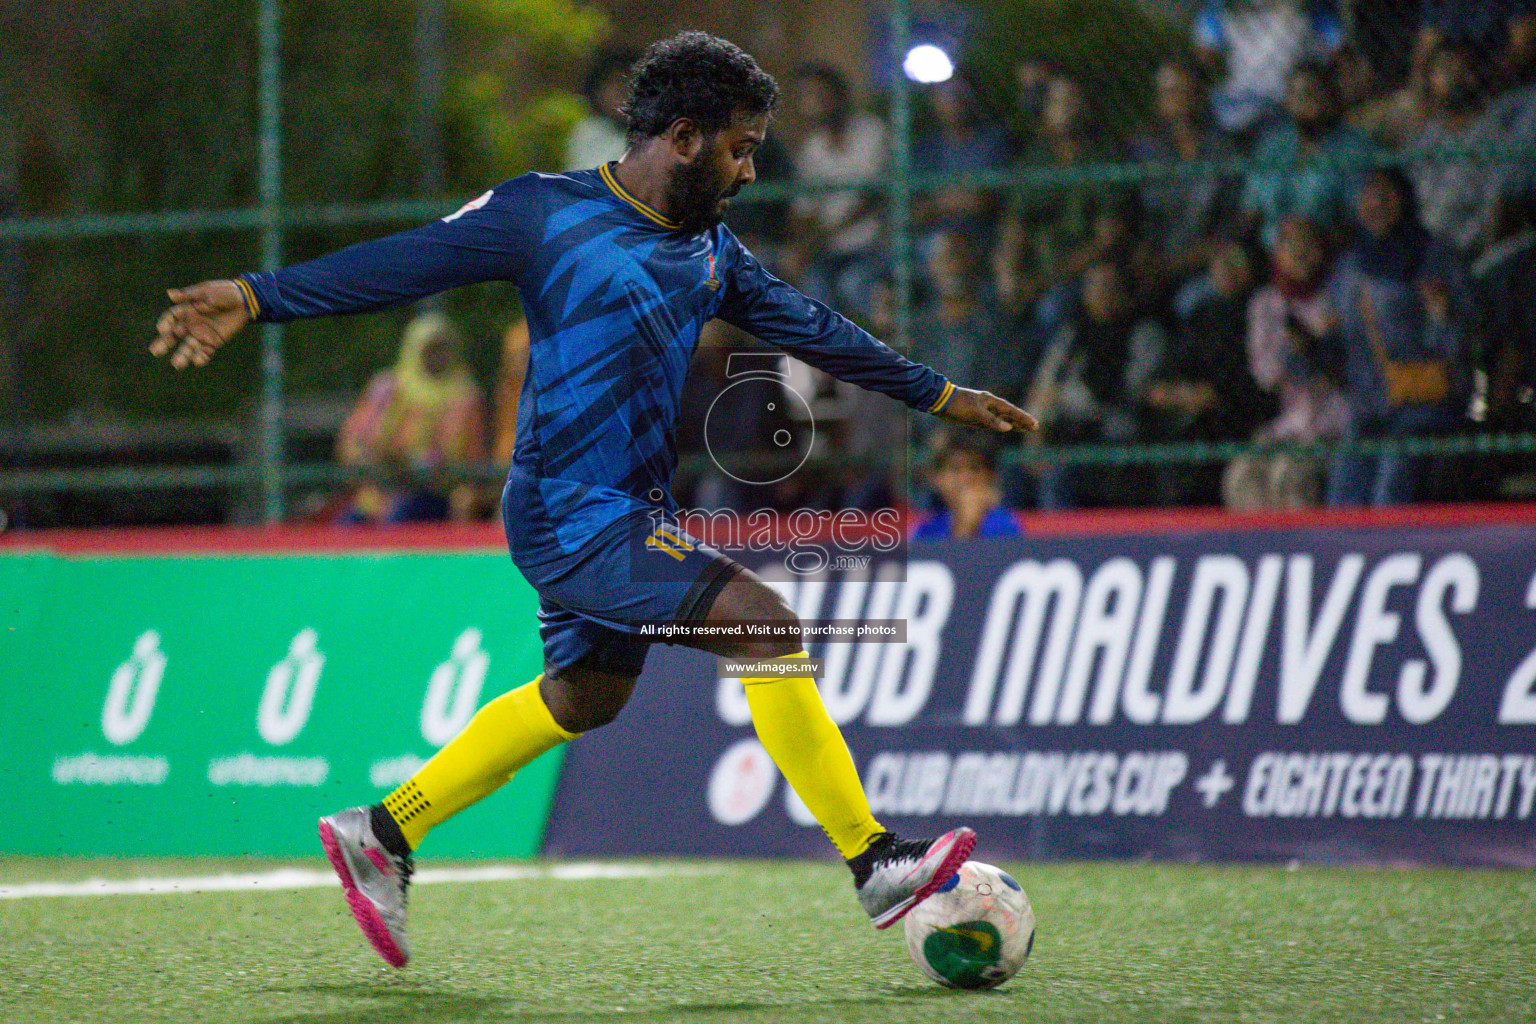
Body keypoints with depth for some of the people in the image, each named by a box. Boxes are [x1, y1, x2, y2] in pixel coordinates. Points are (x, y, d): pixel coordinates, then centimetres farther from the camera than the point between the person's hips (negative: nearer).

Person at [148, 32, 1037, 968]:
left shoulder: (710, 249, 12)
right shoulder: (548, 214, -9)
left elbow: (807, 326, 22)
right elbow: (404, 264, -7)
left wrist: (938, 395, 27)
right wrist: (256, 298, -12)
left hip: (631, 516, 10)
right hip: (571, 514, -10)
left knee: (584, 698, 21)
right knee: (767, 626, -18)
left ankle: (382, 837, 33)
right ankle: (876, 865, -14)